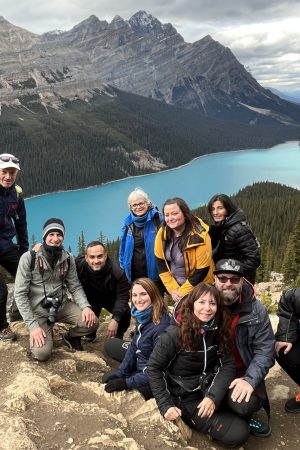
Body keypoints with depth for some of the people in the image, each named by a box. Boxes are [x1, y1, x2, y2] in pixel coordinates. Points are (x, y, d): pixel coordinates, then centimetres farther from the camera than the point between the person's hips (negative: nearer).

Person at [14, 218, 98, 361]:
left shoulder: (68, 258, -3)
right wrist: (33, 325, -19)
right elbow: (20, 294, -13)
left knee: (91, 322, -19)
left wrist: (85, 306, -19)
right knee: (41, 353, -23)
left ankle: (71, 336, 15)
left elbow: (75, 287, 2)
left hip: (62, 306, 3)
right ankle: (47, 332, 14)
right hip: (39, 311, -3)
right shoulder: (29, 258, -14)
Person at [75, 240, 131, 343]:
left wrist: (115, 319, -41)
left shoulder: (117, 273, -34)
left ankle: (118, 336, 9)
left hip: (111, 299, -1)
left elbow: (122, 296, -30)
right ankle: (90, 335, 22)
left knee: (125, 312, -21)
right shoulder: (79, 265, -32)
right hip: (90, 299, 1)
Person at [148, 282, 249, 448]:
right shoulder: (174, 334, -20)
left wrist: (213, 396, -25)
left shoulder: (218, 331, -6)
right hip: (186, 399, -5)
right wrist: (166, 405, -17)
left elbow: (228, 365, -11)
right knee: (238, 433, -16)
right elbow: (154, 368, -12)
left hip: (209, 390, 5)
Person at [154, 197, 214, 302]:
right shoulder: (162, 234, -10)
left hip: (198, 289, -4)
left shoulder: (200, 236, -24)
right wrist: (173, 289, -8)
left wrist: (182, 292, -14)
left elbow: (202, 271, -20)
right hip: (173, 287, 4)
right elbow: (160, 263, -2)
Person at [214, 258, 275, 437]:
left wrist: (250, 379, -22)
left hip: (242, 370, -1)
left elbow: (265, 350, -9)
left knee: (243, 404, -28)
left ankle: (243, 417, 11)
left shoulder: (257, 311, -8)